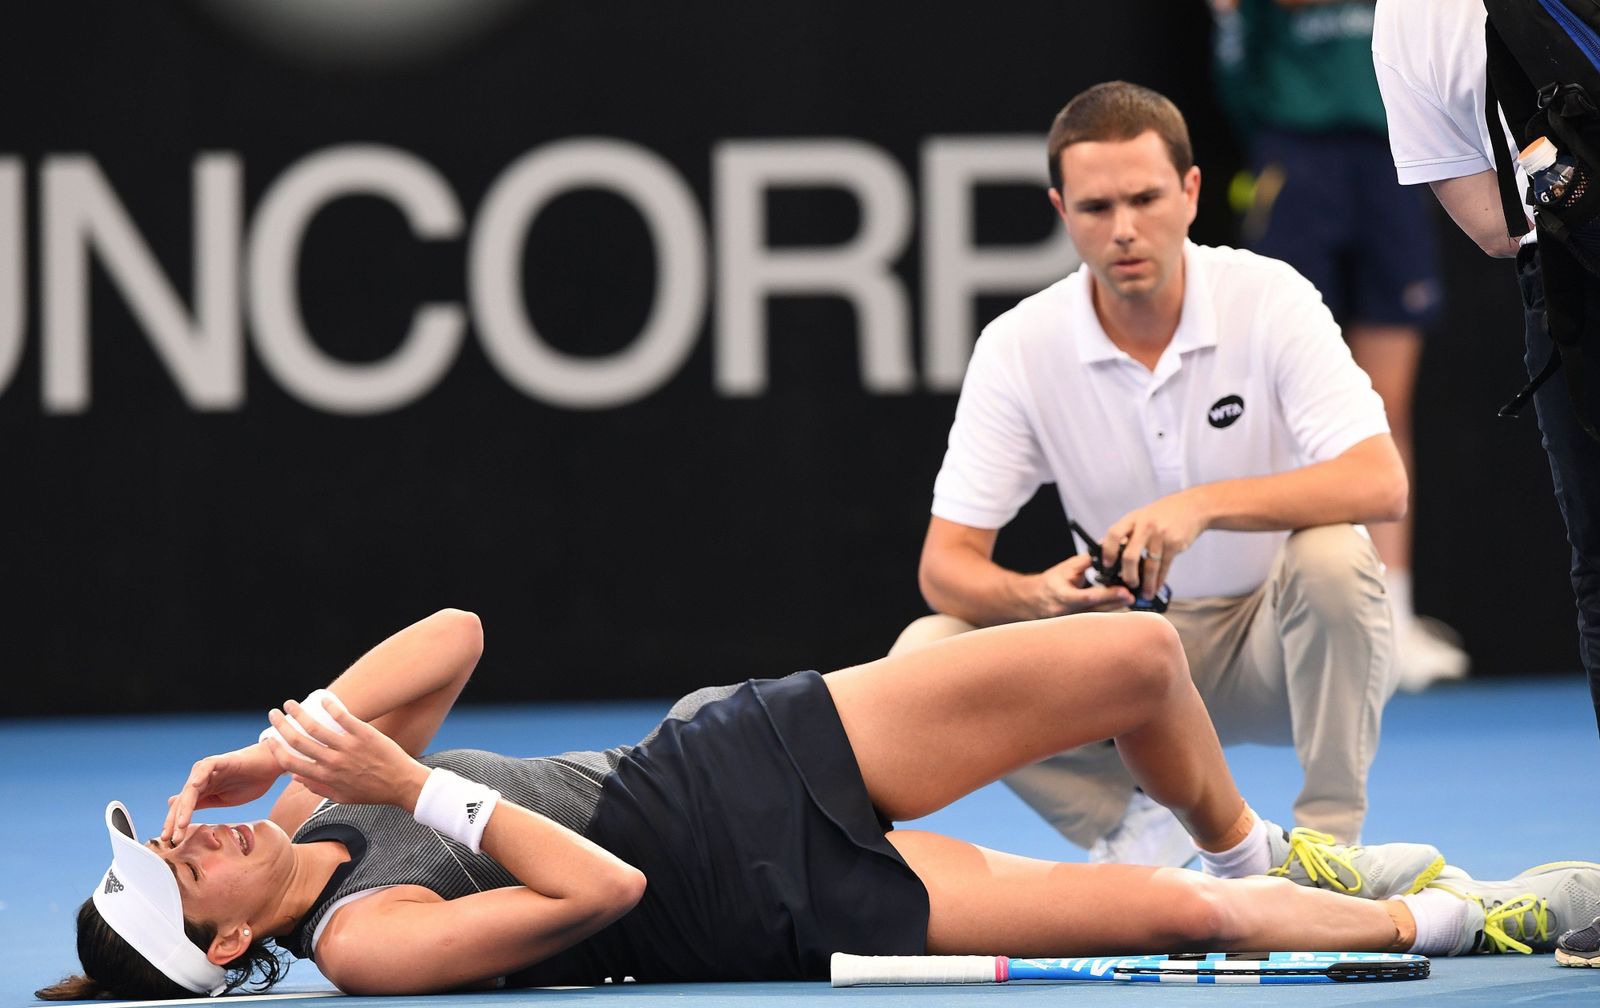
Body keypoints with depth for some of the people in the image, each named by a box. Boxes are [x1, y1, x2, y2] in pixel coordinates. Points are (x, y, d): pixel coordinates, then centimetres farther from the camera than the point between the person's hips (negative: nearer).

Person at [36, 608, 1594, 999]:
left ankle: (1267, 859, 30)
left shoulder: (326, 800, 1)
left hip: (733, 751, 7)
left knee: (1141, 655, -1)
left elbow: (456, 633, 8)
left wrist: (293, 735, -6)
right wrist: (426, 791, -27)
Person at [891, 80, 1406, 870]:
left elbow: (1381, 484, -26)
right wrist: (1038, 598, -35)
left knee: (1329, 555, -35)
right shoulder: (1019, 347, -9)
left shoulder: (1269, 299, -15)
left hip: (1281, 648, -2)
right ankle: (1138, 831, -2)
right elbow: (945, 564, -11)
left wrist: (1205, 504, -39)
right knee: (929, 652, -20)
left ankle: (1327, 841, -18)